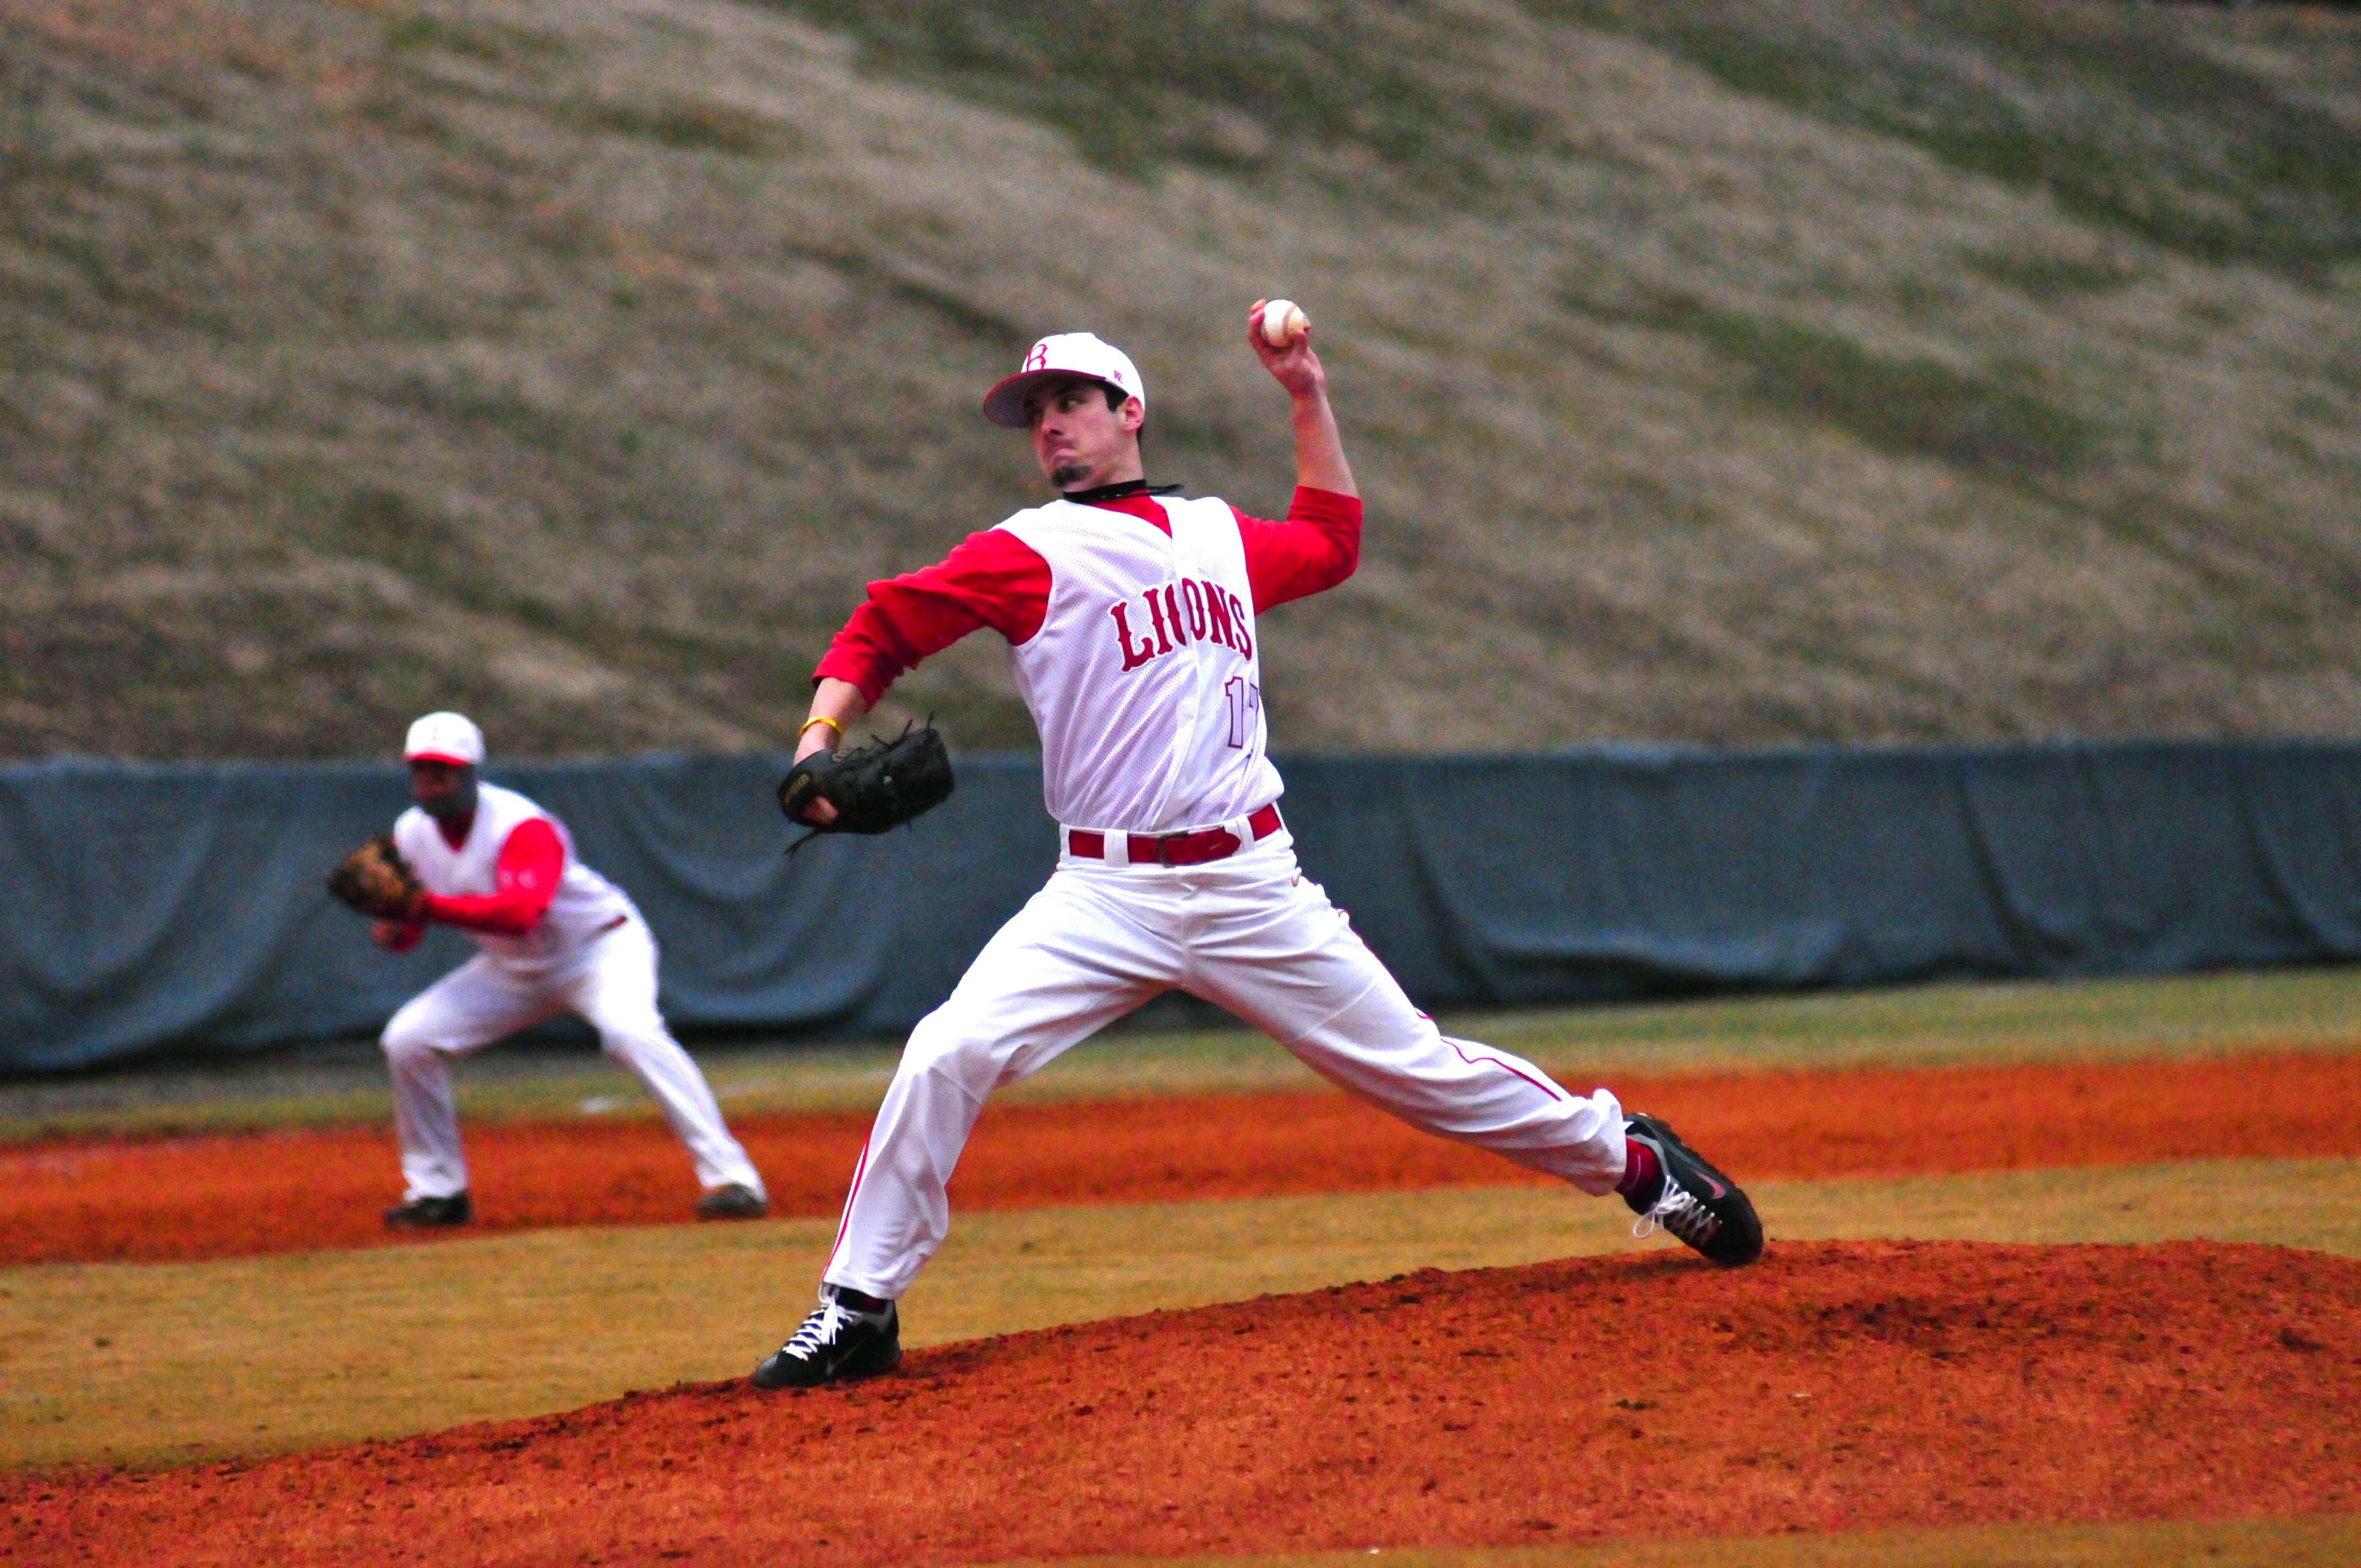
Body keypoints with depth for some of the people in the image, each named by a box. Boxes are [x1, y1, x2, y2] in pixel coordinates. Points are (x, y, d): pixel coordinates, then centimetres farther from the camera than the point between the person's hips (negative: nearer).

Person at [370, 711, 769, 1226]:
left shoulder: (521, 828, -29)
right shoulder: (412, 835, -7)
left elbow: (520, 913, -45)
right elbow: (407, 930, 0)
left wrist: (430, 906, -50)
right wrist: (393, 929, -25)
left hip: (600, 946, -7)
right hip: (514, 967, 7)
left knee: (630, 1030, -35)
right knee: (408, 1040, -4)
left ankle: (731, 1178, -37)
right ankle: (437, 1191, 11)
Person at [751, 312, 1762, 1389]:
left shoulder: (1221, 534, 14)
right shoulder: (1031, 553, 1)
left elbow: (1332, 542, 33)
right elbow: (886, 627, -5)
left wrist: (1308, 396, 27)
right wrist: (820, 740, -22)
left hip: (1253, 887, 2)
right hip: (1106, 896, -2)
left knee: (1417, 1067, 4)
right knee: (948, 1056, -20)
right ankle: (857, 1312, -8)